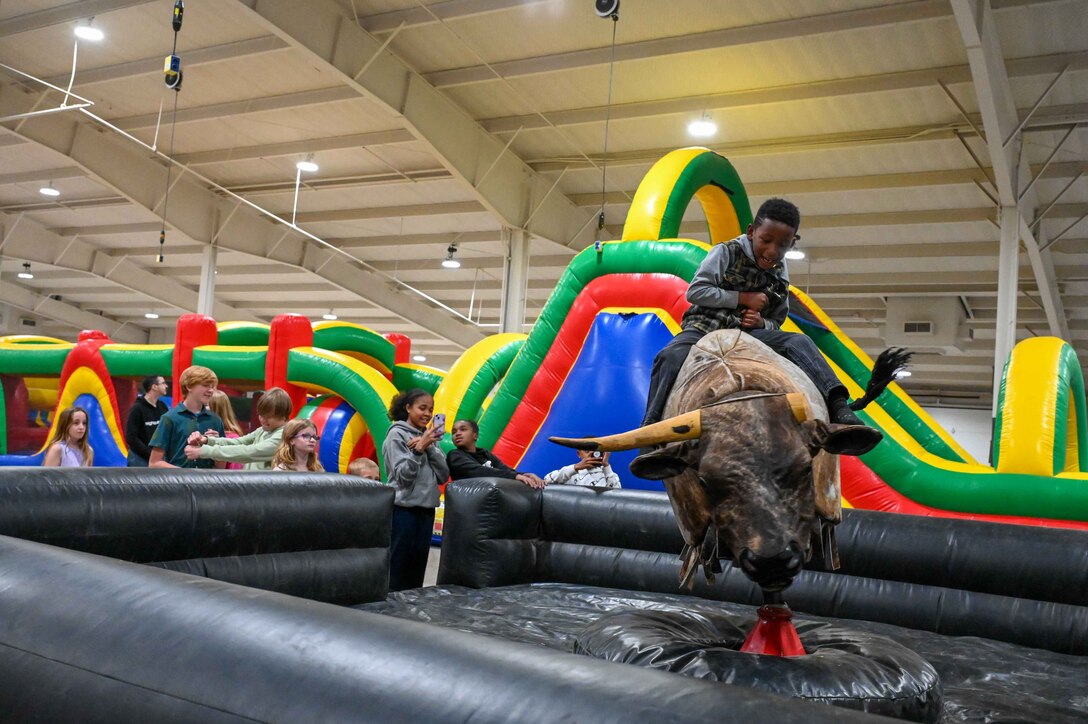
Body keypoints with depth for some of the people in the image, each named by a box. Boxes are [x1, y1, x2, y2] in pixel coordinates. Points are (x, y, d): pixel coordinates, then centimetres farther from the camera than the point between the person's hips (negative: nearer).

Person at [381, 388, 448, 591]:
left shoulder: (428, 437, 13)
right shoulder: (397, 434, -5)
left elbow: (443, 475, 4)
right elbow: (403, 476, -13)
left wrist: (429, 448, -7)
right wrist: (419, 449, -21)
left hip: (426, 510, 6)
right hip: (403, 509, -6)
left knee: (417, 570, 10)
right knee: (398, 571, -4)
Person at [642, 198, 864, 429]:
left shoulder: (780, 278, 10)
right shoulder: (726, 253, -2)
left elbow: (776, 322, 18)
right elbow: (695, 292, -10)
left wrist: (762, 323, -8)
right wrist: (743, 298, -11)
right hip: (704, 326, -3)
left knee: (800, 342, -20)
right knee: (670, 356, -35)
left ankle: (837, 406, -32)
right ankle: (650, 426, -29)